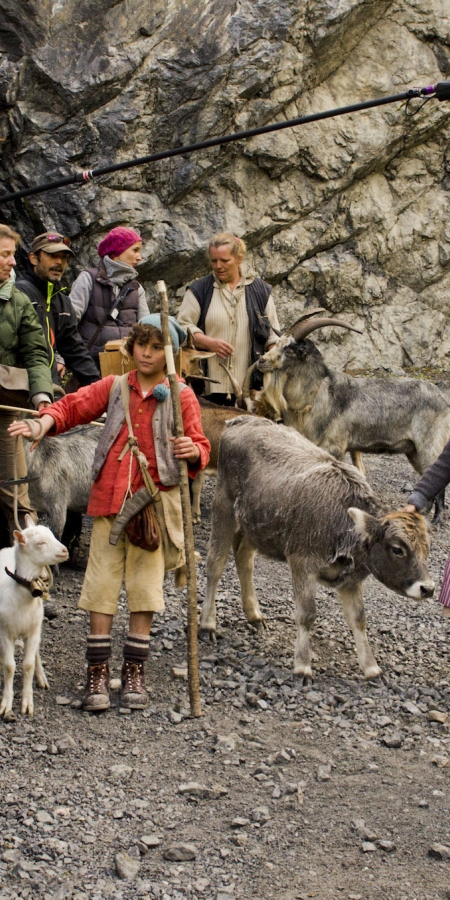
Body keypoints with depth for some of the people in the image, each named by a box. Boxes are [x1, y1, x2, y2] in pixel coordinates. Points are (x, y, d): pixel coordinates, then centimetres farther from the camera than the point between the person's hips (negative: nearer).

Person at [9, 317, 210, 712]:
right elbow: (75, 405, 4)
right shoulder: (114, 387, 10)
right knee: (102, 583, 1)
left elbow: (200, 446, 0)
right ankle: (97, 673, 8)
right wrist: (44, 424, -15)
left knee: (145, 583, 2)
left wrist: (193, 452, -24)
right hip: (109, 499, 2)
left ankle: (134, 672, 14)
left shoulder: (181, 396, 2)